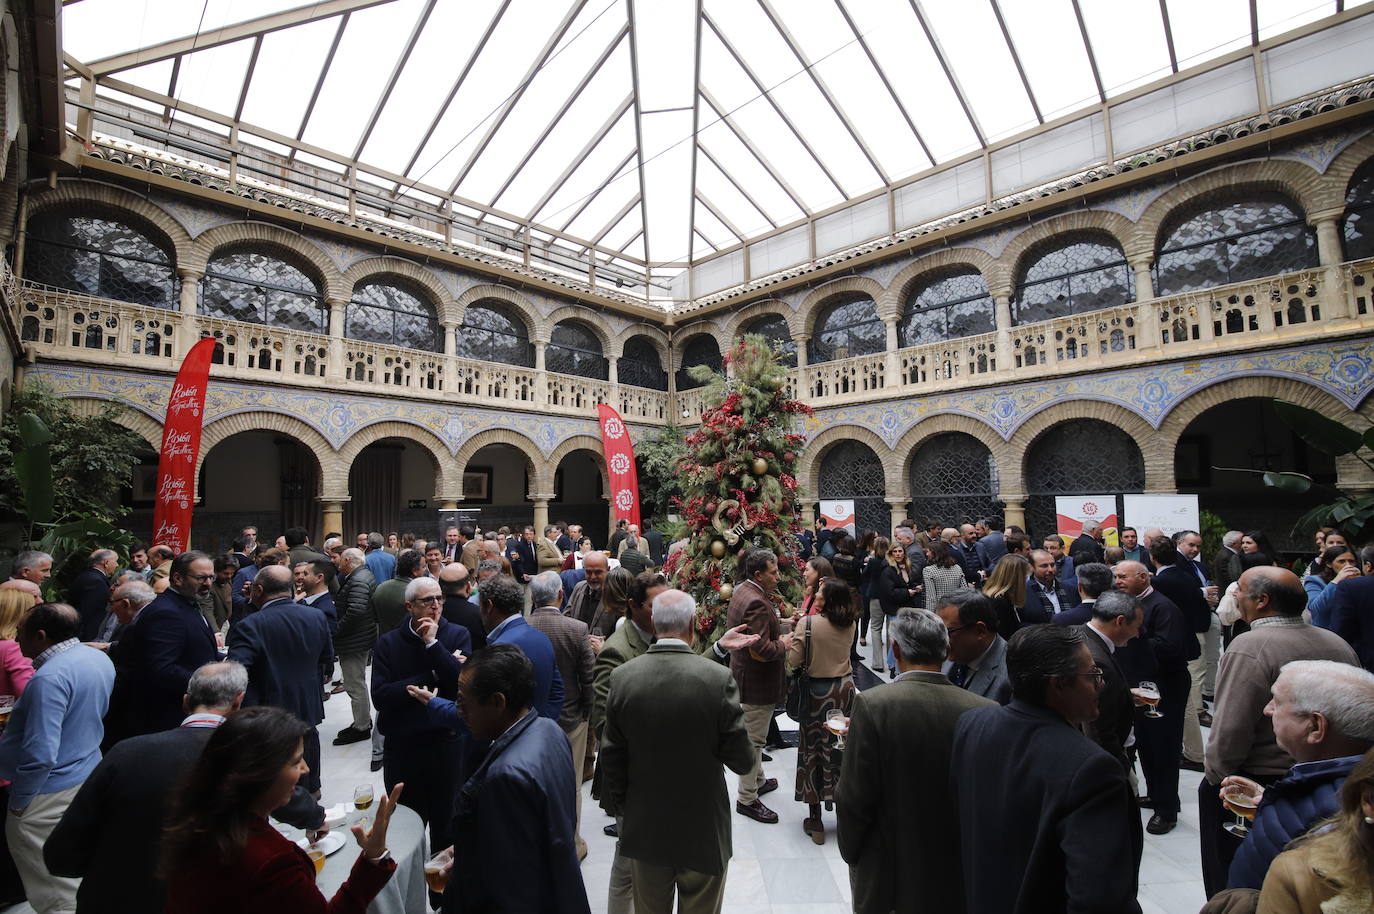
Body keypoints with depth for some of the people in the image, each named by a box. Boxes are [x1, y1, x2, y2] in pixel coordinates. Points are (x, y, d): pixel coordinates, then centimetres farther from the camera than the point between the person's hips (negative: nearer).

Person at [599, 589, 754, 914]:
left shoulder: (622, 677, -15)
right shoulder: (719, 678, -23)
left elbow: (611, 757, -5)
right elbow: (742, 761, -15)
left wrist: (616, 808, 11)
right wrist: (752, 755, 8)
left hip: (644, 828, 2)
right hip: (703, 829, -2)